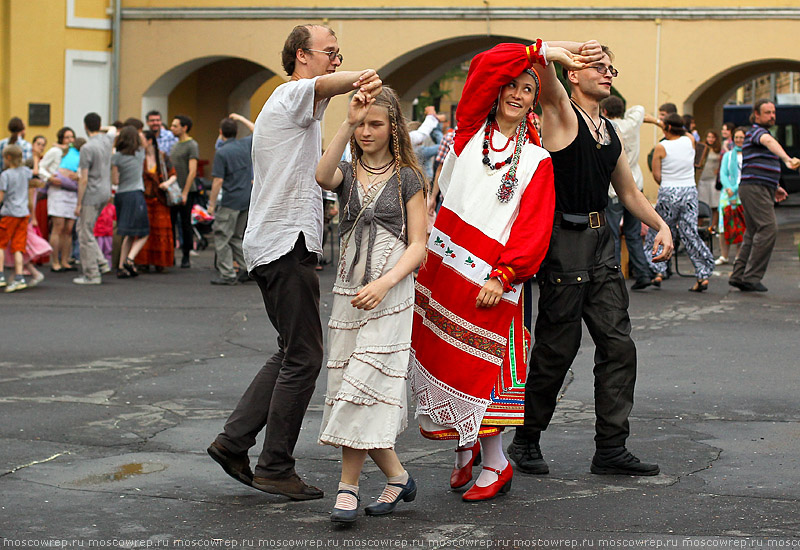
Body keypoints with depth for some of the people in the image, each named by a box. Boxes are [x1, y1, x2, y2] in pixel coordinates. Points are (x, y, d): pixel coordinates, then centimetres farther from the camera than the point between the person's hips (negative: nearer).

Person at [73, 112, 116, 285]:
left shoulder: (87, 148, -16)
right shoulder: (107, 140, 4)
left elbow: (84, 179, -16)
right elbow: (113, 129, 33)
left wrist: (78, 204, -12)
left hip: (92, 195, -8)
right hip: (105, 193, 8)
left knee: (86, 234, -1)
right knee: (82, 228, 19)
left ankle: (92, 274, 0)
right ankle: (101, 262, 13)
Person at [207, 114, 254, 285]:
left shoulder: (222, 152, -12)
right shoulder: (246, 144, 4)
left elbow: (218, 181, -14)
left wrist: (212, 204, -7)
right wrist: (241, 119, 32)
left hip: (231, 200, -7)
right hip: (247, 199, 7)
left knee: (222, 237, 0)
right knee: (236, 237, 18)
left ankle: (227, 274, -3)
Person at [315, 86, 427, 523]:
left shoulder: (406, 177, 3)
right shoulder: (348, 174, 10)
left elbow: (417, 245, -2)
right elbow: (322, 176, -16)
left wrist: (384, 283, -17)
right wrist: (348, 123, -21)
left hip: (391, 294, -4)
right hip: (348, 292, 4)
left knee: (364, 387, -12)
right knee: (347, 386, 3)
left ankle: (348, 488, -6)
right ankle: (397, 478, 17)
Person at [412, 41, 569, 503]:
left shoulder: (537, 161, 6)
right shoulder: (471, 131, 10)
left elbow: (534, 227, -3)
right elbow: (484, 66, -2)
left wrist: (503, 275, -15)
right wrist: (543, 50, -2)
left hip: (490, 274, -2)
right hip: (445, 258, 2)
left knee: (480, 364, -5)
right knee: (440, 354, 5)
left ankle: (495, 462, 5)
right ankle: (465, 447, 20)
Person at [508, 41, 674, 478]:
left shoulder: (609, 132, 17)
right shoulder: (561, 115, -4)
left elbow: (629, 192, 24)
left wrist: (660, 224, 11)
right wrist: (576, 48, -30)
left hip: (601, 244, 7)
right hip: (564, 242, -7)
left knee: (618, 345, 2)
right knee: (557, 348, -1)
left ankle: (611, 449, 7)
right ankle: (526, 442, 15)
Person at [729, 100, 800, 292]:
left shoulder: (762, 132, 24)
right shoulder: (756, 131, -9)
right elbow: (769, 142, -33)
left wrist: (775, 187, 25)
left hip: (763, 190, 10)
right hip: (755, 188, -10)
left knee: (753, 233, 9)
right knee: (768, 228, -17)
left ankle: (738, 275, 11)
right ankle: (752, 277, -18)